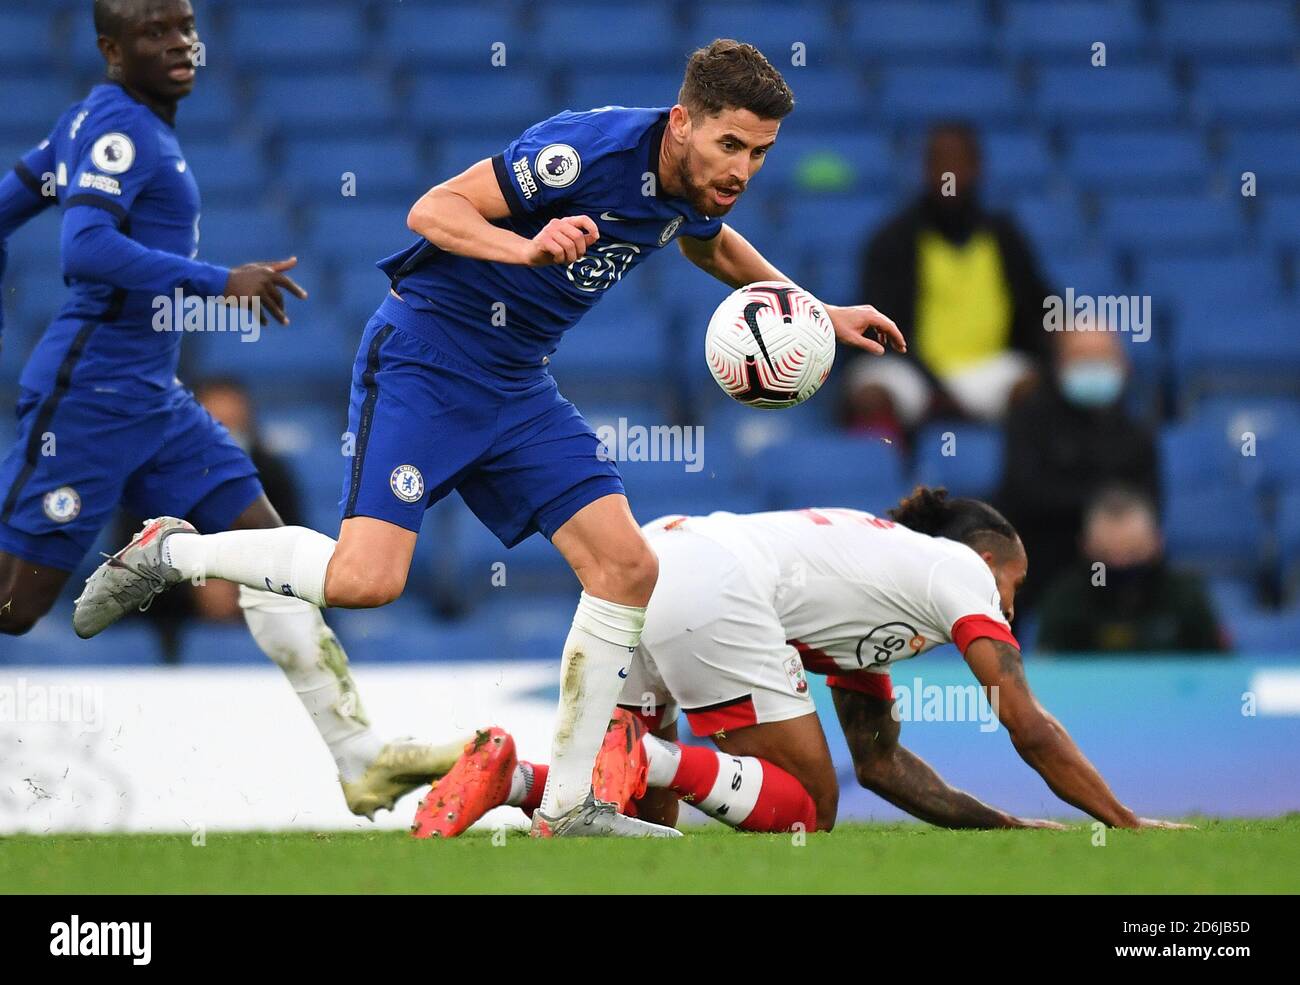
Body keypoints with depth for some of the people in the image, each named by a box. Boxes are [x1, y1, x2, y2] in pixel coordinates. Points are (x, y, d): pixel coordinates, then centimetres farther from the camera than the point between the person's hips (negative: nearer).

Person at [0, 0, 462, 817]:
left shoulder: (89, 122, 15)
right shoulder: (119, 127, -12)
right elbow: (87, 249, -27)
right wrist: (220, 283, -30)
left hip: (153, 398, 10)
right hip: (88, 395, -10)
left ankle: (359, 756, -1)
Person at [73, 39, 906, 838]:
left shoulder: (690, 191, 3)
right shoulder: (593, 147, -22)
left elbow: (713, 242, 30)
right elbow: (433, 210, -22)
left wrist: (820, 313, 26)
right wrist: (527, 247, -40)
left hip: (518, 386, 8)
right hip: (426, 356, -8)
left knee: (628, 569, -3)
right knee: (366, 577, -22)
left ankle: (567, 805, 5)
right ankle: (168, 551, 3)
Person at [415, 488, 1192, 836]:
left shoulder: (879, 572, 36)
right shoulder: (961, 571, 14)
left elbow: (880, 761, 38)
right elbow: (1031, 730, 9)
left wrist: (1007, 826, 34)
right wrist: (1133, 827, 15)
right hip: (712, 588, -9)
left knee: (650, 817, 16)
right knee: (807, 813, 0)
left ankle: (509, 774, -8)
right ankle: (645, 757, -22)